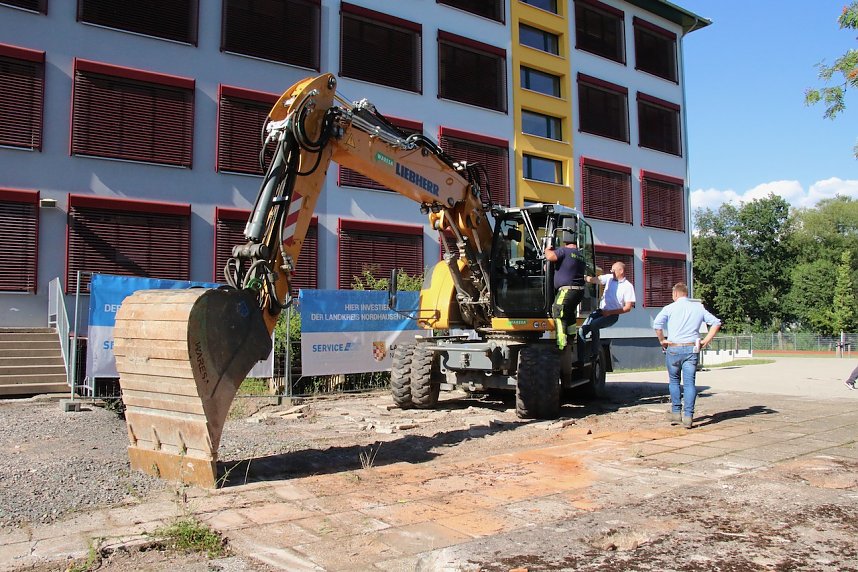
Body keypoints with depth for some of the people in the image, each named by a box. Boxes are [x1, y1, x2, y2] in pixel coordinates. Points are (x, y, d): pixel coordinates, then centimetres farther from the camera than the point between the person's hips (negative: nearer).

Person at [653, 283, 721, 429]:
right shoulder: (698, 307, 9)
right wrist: (705, 341, 8)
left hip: (674, 348, -2)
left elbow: (657, 324, -15)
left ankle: (676, 412, 17)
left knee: (674, 380, 16)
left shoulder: (669, 308, -1)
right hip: (692, 349, 2)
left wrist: (662, 340, -1)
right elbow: (716, 323, 8)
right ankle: (688, 416, -4)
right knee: (689, 382, 2)